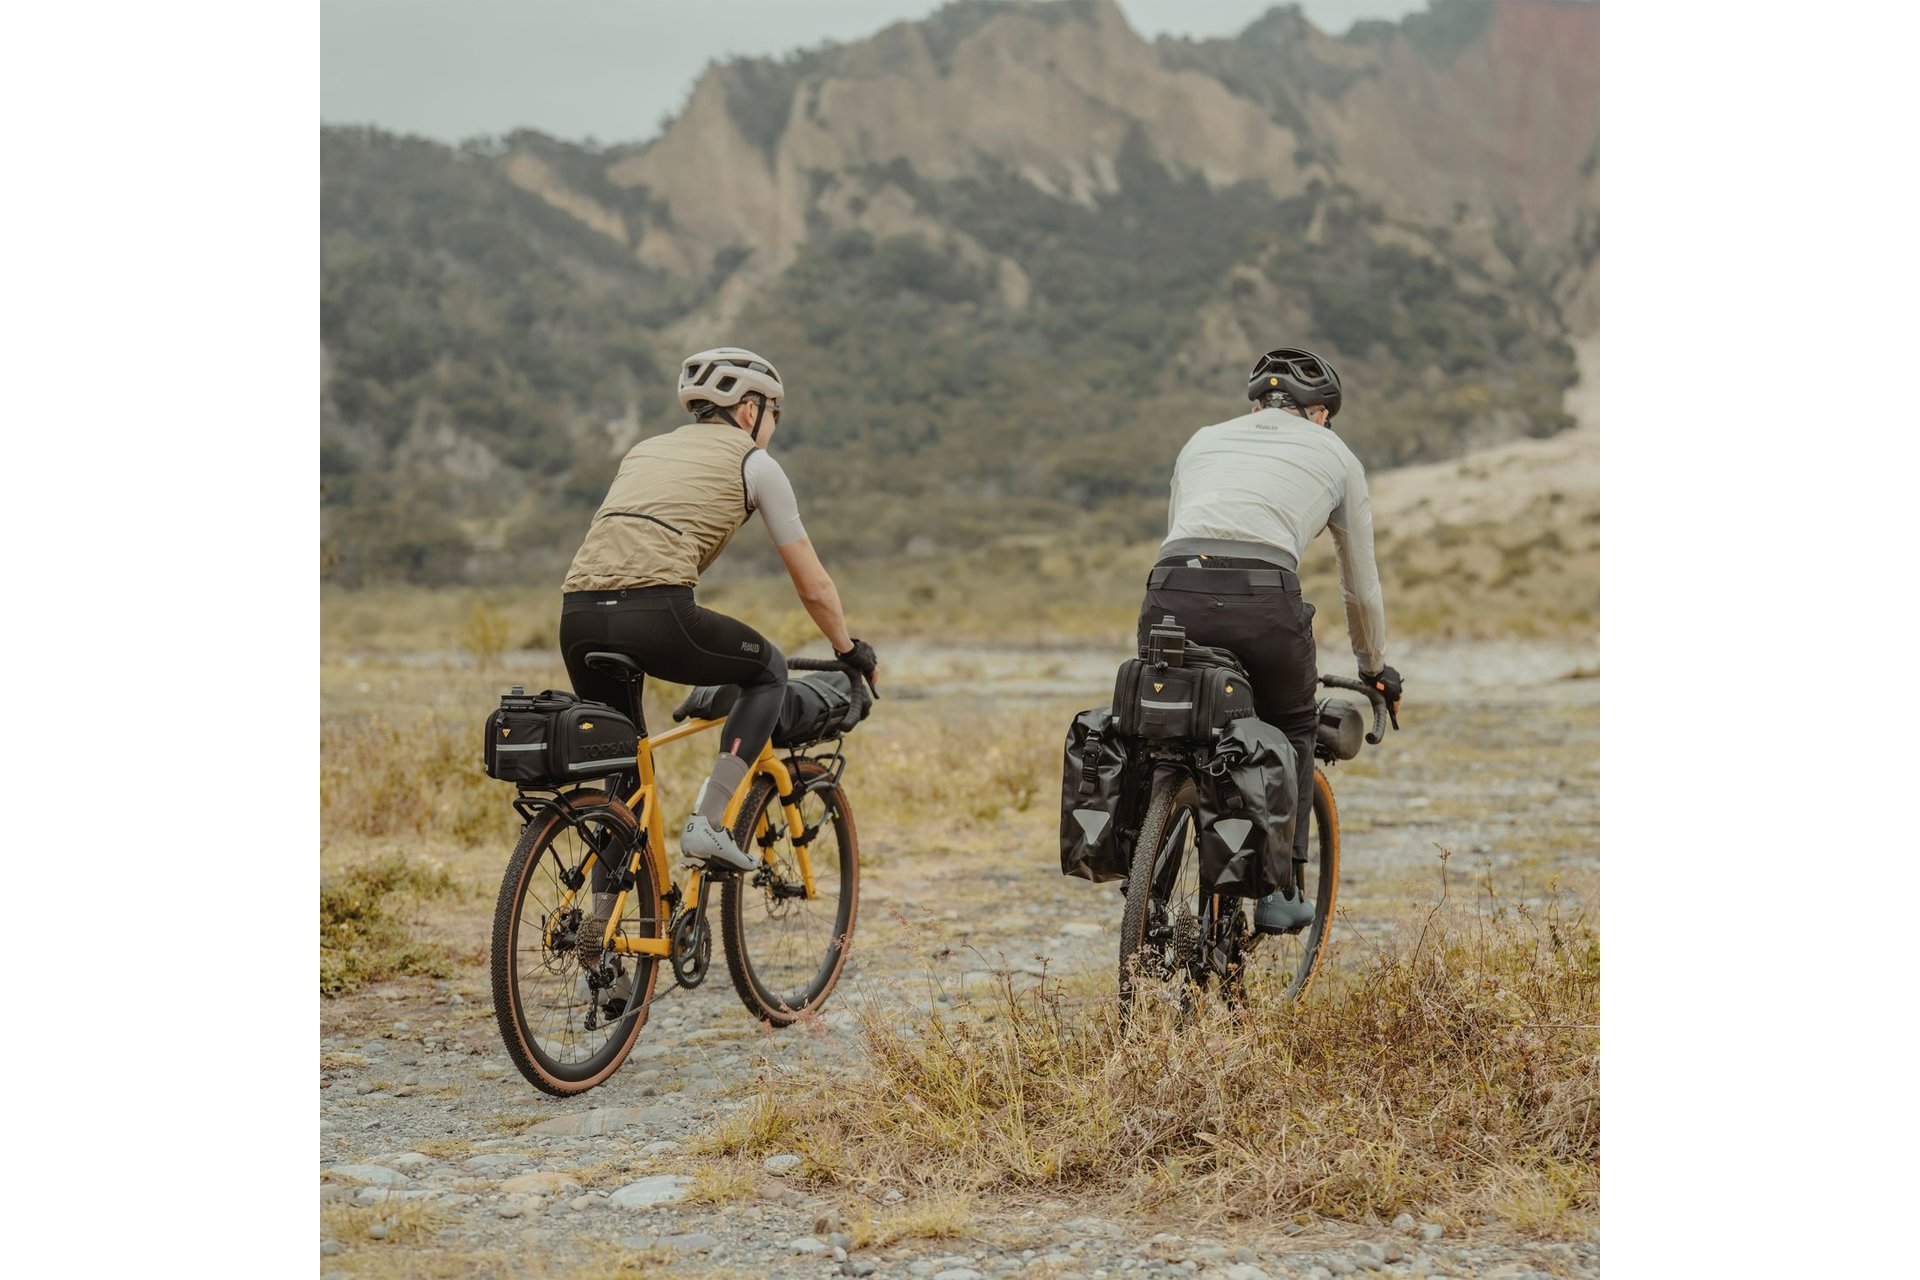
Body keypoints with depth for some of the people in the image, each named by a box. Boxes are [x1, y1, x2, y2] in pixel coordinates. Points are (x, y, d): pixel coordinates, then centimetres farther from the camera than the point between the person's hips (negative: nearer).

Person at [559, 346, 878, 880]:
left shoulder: (645, 450, 31)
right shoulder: (753, 462, 15)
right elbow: (813, 586, 18)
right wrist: (848, 649, 34)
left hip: (578, 619, 6)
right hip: (654, 613, -6)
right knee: (768, 672, 21)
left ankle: (602, 917, 22)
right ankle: (709, 822, 6)